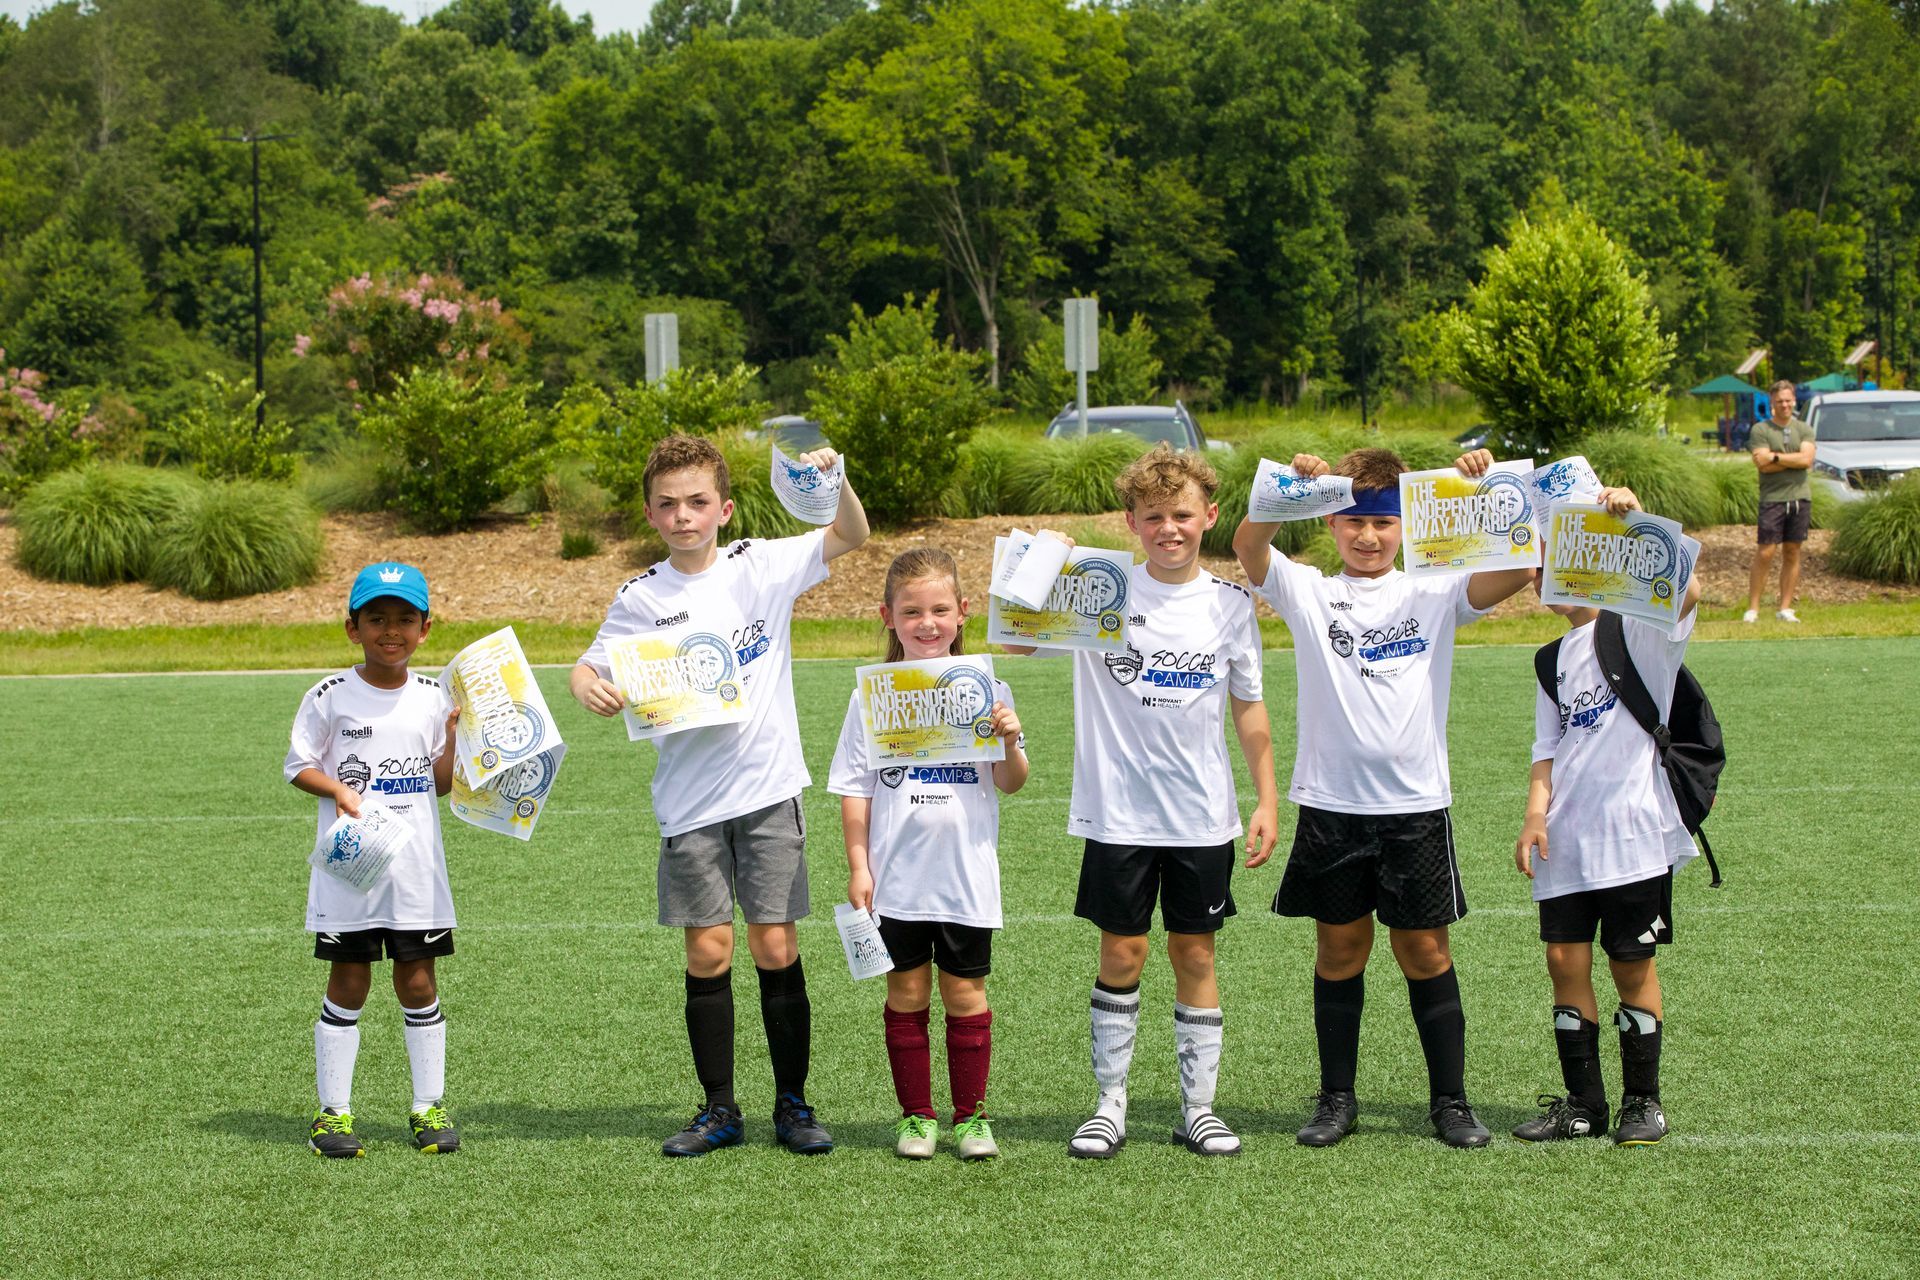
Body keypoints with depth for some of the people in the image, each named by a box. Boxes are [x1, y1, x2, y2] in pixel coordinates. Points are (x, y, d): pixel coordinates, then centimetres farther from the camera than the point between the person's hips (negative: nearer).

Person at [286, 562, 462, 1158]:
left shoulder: (432, 697, 5)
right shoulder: (330, 696, -3)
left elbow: (442, 782, 9)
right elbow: (299, 766, 1)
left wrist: (456, 734, -7)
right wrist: (340, 790, -16)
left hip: (416, 865, 2)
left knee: (418, 980, 4)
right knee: (348, 982, 2)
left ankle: (429, 1107, 13)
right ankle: (332, 1110, 10)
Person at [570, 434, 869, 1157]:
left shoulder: (762, 567, 1)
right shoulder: (642, 598, 1)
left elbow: (850, 536, 1)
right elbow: (595, 669, 3)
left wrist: (834, 480, -19)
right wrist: (588, 688, -21)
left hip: (769, 788, -1)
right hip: (690, 800, 1)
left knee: (775, 946, 1)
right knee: (708, 952, 4)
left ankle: (792, 1104, 12)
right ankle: (720, 1110, 14)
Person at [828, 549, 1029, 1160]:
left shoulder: (984, 689, 1)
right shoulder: (873, 696, -1)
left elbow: (1011, 784, 3)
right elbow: (855, 790, 2)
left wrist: (1010, 743, -17)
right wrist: (858, 867, -2)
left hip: (967, 875, 0)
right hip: (897, 876, 0)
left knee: (965, 994, 6)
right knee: (906, 994, 8)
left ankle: (971, 1115, 17)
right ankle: (916, 1115, 19)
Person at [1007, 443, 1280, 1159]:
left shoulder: (1230, 604, 3)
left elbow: (1248, 707, 9)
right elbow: (1016, 642, -12)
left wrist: (1268, 801, 6)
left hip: (1203, 816, 1)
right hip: (1119, 812, -1)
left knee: (1195, 952, 7)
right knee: (1121, 952, 4)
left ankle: (1198, 1108, 15)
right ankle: (1110, 1106, 15)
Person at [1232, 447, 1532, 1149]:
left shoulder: (1432, 594, 5)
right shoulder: (1309, 593, 4)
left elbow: (1516, 568, -11)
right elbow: (1247, 546, -14)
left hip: (1417, 804, 0)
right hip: (1331, 806, 0)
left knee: (1426, 951, 5)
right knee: (1340, 950, 8)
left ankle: (1450, 1100, 14)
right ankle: (1337, 1098, 19)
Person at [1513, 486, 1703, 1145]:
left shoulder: (1637, 633, -4)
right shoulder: (1553, 660, 17)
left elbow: (1686, 590, -25)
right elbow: (1548, 751, 15)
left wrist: (1637, 521, -30)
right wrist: (1536, 815, 1)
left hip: (1632, 827, -6)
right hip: (1566, 837, 6)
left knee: (1632, 966, 2)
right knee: (1566, 960, 3)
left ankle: (1643, 1102, 14)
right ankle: (1583, 1104, 13)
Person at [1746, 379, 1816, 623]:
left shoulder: (1804, 430, 11)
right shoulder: (1760, 430, 3)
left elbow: (1807, 458, -6)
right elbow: (1761, 463, -11)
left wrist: (1776, 457, -9)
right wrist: (1794, 460, -8)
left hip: (1800, 498, 3)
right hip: (1773, 499, -3)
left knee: (1792, 553, 5)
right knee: (1764, 554, -7)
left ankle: (1785, 608, 8)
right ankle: (1752, 608, -4)